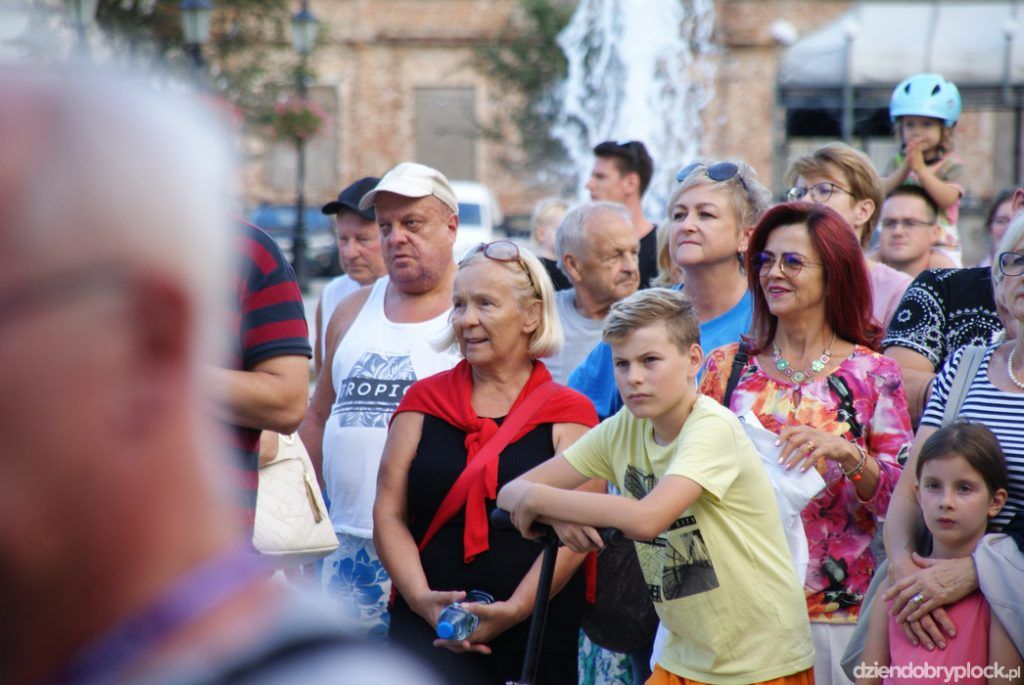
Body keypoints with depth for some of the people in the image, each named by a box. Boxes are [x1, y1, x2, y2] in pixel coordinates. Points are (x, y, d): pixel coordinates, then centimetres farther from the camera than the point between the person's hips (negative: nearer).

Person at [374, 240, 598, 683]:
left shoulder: (569, 414, 4)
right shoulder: (423, 402, 11)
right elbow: (388, 514, 5)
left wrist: (514, 610, -16)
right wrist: (422, 598, -10)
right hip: (425, 631, 1)